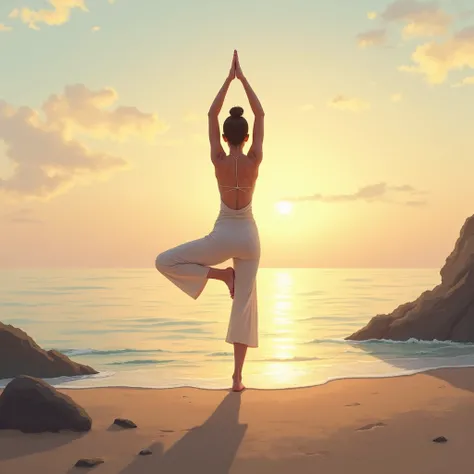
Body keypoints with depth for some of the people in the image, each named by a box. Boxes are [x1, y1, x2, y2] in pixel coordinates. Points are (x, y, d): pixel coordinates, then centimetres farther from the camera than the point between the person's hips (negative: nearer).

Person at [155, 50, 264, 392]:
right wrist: (242, 78, 5)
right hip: (249, 236, 3)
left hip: (223, 235, -3)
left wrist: (229, 79, 6)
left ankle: (220, 274, 0)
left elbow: (211, 115, 0)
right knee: (244, 305, 5)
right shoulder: (254, 160, -8)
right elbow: (260, 114, 1)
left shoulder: (219, 161, -11)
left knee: (165, 262, 11)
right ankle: (237, 377, 5)